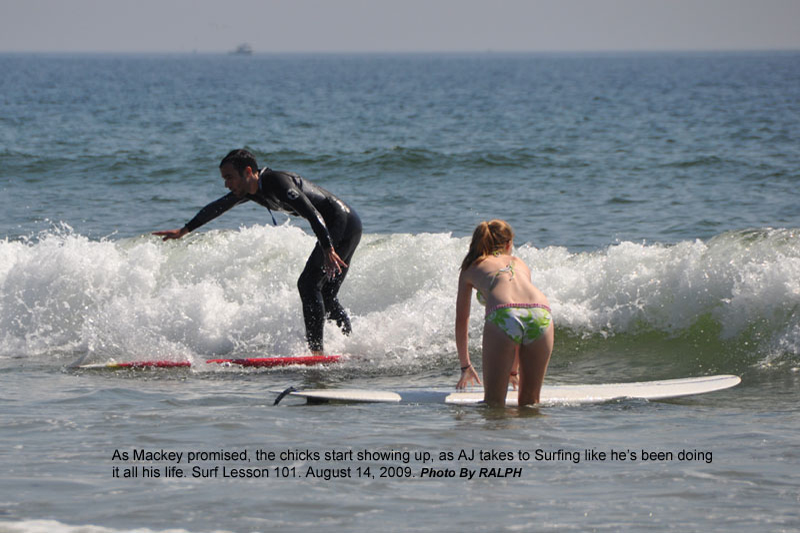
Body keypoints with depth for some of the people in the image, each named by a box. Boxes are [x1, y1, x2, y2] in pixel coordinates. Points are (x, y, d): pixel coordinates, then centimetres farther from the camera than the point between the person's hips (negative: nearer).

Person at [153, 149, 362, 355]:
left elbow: (313, 214, -31)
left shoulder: (277, 182, -22)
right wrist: (184, 230, 24)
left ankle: (316, 349, -16)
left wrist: (328, 250, -40)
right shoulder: (252, 187, 7)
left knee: (308, 283, -14)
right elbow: (217, 207, 19)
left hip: (343, 223, -10)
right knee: (327, 296, 12)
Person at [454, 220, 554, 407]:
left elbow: (461, 321, 33)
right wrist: (514, 368, 50)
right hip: (541, 314, 3)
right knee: (529, 400, 14)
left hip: (503, 317, -2)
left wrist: (465, 365, 43)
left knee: (494, 400, 2)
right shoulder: (519, 264, 37)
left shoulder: (471, 268, 29)